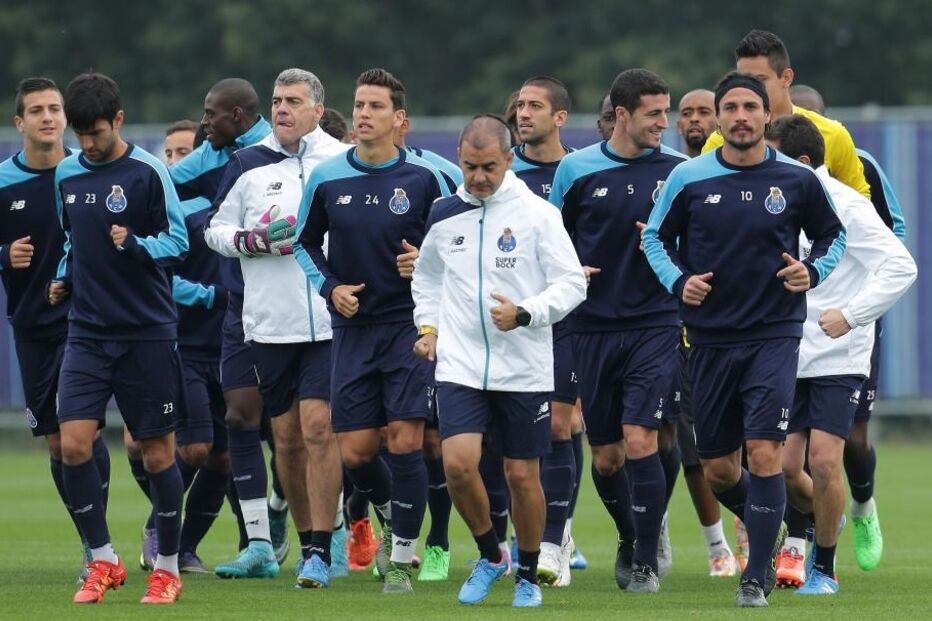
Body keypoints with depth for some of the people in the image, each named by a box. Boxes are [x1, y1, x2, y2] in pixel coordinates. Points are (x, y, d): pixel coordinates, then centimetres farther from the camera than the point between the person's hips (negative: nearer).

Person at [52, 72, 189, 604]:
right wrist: (65, 277, 8)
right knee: (73, 443, -10)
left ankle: (168, 567, 15)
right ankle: (104, 562, 2)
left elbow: (178, 241, -6)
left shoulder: (147, 172, -8)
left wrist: (137, 246, -23)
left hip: (148, 332, -4)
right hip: (88, 334, 4)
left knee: (157, 450, 2)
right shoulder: (67, 175, 8)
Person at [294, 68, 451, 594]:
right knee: (355, 451, 1)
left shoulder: (424, 177, -5)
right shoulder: (327, 179, 1)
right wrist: (329, 287, 0)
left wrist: (427, 264, -15)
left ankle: (402, 559, 1)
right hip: (354, 328, 3)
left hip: (412, 323, -3)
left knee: (406, 442, -11)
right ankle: (394, 516, 32)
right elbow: (307, 241, 15)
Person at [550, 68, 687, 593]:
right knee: (606, 456, 7)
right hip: (594, 327, 2)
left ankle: (647, 562, -4)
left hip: (655, 324, -2)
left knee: (639, 438, -15)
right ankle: (629, 536, 35)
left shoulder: (679, 171, 0)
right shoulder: (577, 169, 2)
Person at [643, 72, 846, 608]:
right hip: (711, 337, 2)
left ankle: (757, 577, -5)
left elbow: (833, 236, 11)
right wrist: (678, 281, -6)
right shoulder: (688, 178, 0)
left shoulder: (798, 180, -2)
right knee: (717, 468, 7)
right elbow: (656, 237, 12)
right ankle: (769, 527, 38)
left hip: (774, 336, -2)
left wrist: (813, 271, -8)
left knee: (764, 452, -16)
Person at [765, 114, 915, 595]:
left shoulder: (845, 205, -12)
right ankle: (824, 521, 31)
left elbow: (901, 267, -16)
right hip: (788, 357, 5)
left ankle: (824, 569, 5)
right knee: (784, 467, -1)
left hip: (838, 358, -5)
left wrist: (851, 315, -21)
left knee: (824, 462, -12)